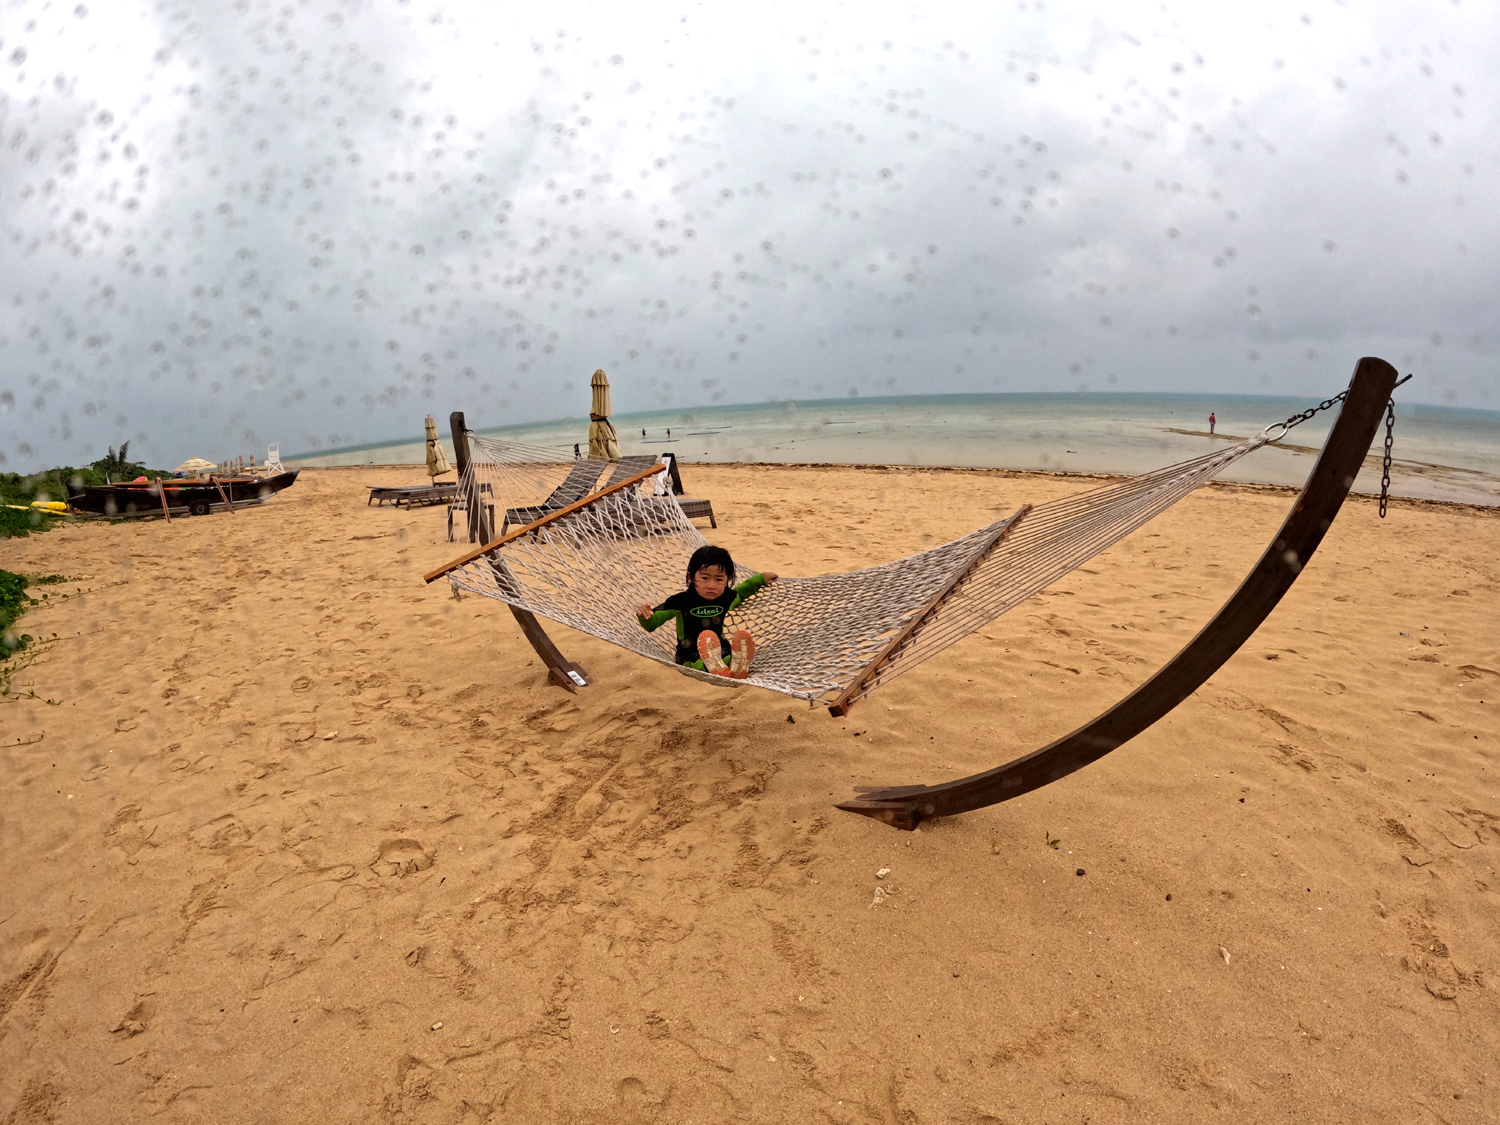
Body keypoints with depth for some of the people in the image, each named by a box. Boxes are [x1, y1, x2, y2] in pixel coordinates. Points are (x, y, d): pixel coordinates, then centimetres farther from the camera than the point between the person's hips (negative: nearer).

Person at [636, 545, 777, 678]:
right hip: (690, 656, -4)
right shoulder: (681, 602, -10)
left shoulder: (727, 598, 6)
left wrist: (761, 579, 33)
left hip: (719, 651, 4)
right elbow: (651, 624, -8)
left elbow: (740, 592, 33)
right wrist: (644, 614, -31)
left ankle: (738, 669, -51)